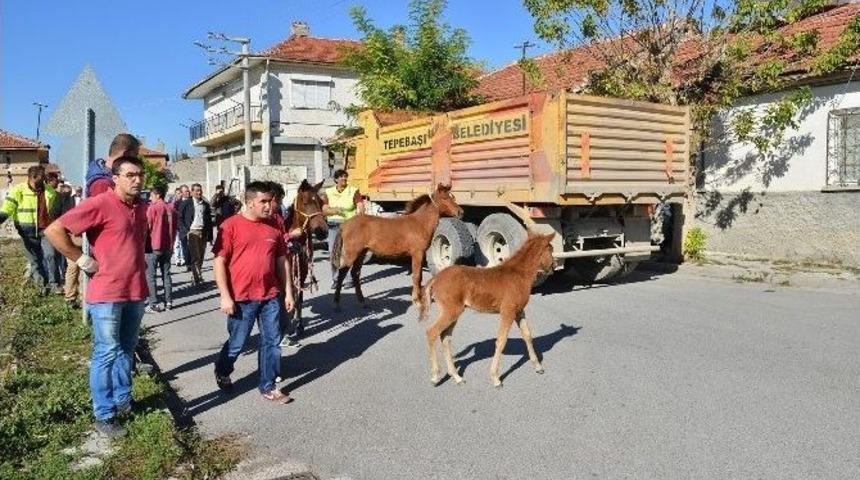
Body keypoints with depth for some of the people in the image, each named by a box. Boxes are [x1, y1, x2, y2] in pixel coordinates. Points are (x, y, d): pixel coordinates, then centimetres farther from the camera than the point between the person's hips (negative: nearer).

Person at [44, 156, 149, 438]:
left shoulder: (141, 207, 8)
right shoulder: (100, 204, -15)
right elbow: (54, 231, -18)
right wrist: (83, 261, -15)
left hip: (136, 291, 7)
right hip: (106, 293, -7)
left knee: (126, 350, 18)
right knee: (106, 353, 1)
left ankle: (122, 400, 32)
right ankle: (104, 415, 11)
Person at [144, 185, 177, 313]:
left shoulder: (153, 208, -9)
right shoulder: (171, 209, 8)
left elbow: (147, 227, -9)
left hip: (154, 246, -6)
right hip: (167, 247, 6)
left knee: (150, 275, 0)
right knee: (166, 274, 12)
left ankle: (153, 304, -4)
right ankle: (168, 302, 12)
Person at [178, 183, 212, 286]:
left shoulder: (205, 204, 13)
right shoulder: (186, 203, 2)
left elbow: (209, 221, 14)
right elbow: (180, 218, 1)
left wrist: (210, 236, 11)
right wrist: (185, 231, -10)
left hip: (203, 232, 4)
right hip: (192, 232, -4)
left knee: (201, 257, 7)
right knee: (195, 256, -8)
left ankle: (195, 276, 17)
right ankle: (197, 278, -9)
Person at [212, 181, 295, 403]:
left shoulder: (273, 227, 6)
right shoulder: (231, 225, -8)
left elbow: (282, 260, 12)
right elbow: (219, 261, -9)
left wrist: (288, 292, 10)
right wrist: (225, 296, -13)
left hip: (270, 297, 4)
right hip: (242, 298, -4)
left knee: (272, 342, 8)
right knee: (237, 343, 10)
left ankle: (268, 387, 21)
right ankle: (222, 373, 38)